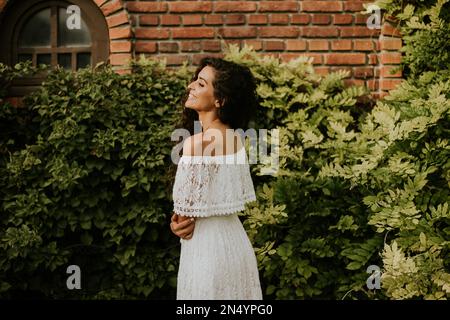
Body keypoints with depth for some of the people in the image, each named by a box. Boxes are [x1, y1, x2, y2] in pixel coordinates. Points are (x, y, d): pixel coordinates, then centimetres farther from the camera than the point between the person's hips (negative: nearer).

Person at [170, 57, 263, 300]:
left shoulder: (197, 143, -20)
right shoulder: (234, 138, 4)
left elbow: (187, 211, -17)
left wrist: (177, 223, 4)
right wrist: (186, 220, 2)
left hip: (207, 246, -8)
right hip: (234, 240, 8)